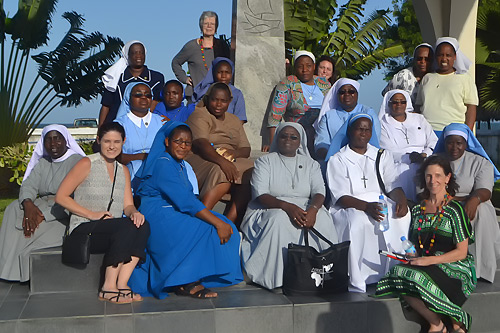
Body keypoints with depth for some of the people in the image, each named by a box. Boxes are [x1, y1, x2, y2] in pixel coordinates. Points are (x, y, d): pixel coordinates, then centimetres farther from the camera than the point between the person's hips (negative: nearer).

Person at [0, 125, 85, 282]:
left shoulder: (77, 161, -6)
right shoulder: (42, 163, 18)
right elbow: (28, 185, 3)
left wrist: (43, 215, -26)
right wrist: (28, 204, -22)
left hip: (66, 214, -7)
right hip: (42, 208, 7)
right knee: (14, 209, -18)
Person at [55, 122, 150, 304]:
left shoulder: (123, 171, 18)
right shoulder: (87, 164, 0)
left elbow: (128, 205, 11)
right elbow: (61, 197, -5)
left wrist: (134, 212, -14)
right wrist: (92, 214, -12)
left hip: (115, 231, 5)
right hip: (83, 230, -5)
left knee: (142, 226, -26)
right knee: (126, 227, -32)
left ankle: (122, 284, -26)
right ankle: (108, 288, -26)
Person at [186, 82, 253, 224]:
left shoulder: (235, 121, 23)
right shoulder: (199, 115, 2)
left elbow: (246, 150, 14)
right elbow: (201, 144, -16)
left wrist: (234, 153, -13)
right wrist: (222, 161, -33)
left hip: (230, 161, 6)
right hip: (200, 159, -5)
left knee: (251, 174, -26)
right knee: (222, 174, -37)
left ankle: (229, 220, -35)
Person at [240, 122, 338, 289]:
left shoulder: (310, 163, 17)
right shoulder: (265, 161, 8)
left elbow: (319, 192, 2)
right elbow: (260, 194, -7)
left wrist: (313, 209, -23)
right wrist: (286, 206, -25)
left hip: (305, 209, 2)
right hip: (271, 209, -2)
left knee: (321, 219, -32)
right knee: (279, 219, -38)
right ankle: (277, 277, -31)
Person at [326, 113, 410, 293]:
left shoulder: (383, 156, 20)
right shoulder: (337, 160, 6)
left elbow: (393, 185, 8)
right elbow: (341, 197, -7)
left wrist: (401, 201, -16)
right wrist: (367, 206, -25)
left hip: (380, 204, 4)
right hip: (349, 208, -3)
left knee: (401, 216, -29)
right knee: (358, 220, -38)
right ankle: (356, 284, -32)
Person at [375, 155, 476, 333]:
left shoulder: (455, 210, -2)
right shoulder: (417, 210, 14)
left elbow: (461, 252, -6)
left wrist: (429, 260, -15)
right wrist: (411, 255, -3)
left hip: (453, 267, -5)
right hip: (425, 266, 5)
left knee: (417, 278, -34)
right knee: (400, 274, -28)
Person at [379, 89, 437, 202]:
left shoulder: (419, 119, 22)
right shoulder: (382, 124, 10)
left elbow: (433, 142, 11)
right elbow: (387, 153, -3)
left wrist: (425, 155, -10)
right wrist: (409, 157, -17)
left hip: (424, 166, 3)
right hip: (399, 166, -3)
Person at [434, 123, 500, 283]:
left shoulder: (480, 163, 8)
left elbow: (485, 190, -8)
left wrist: (475, 199, -33)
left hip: (469, 209, 0)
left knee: (481, 210, -34)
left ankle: (480, 266, -26)